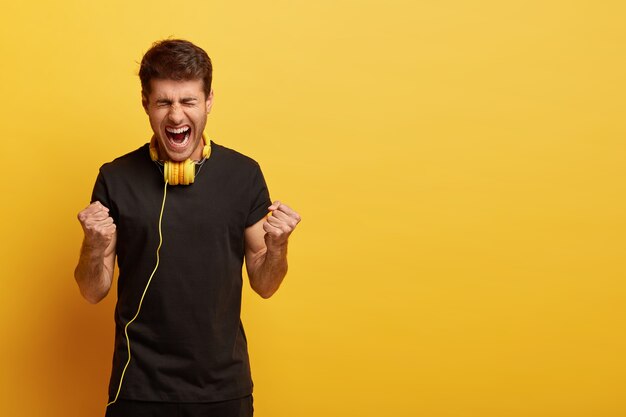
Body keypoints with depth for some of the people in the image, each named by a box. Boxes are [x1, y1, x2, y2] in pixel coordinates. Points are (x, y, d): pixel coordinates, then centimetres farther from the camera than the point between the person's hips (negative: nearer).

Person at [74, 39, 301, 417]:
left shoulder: (244, 174, -4)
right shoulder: (116, 179, -5)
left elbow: (264, 285, 2)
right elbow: (94, 292, 0)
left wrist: (277, 245, -17)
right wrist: (96, 245, -18)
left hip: (224, 387, 1)